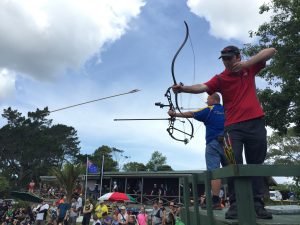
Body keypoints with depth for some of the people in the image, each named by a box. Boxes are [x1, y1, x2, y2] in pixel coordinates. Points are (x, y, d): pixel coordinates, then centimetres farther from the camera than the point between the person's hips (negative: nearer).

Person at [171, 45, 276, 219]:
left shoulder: (250, 68, 10)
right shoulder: (220, 78, 2)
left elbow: (271, 51, 3)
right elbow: (203, 87, -14)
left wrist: (247, 63, -12)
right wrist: (183, 88, -32)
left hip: (256, 122, 2)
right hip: (234, 126, -2)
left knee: (256, 164, 6)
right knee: (234, 164, -10)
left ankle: (257, 204, 14)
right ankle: (235, 204, -2)